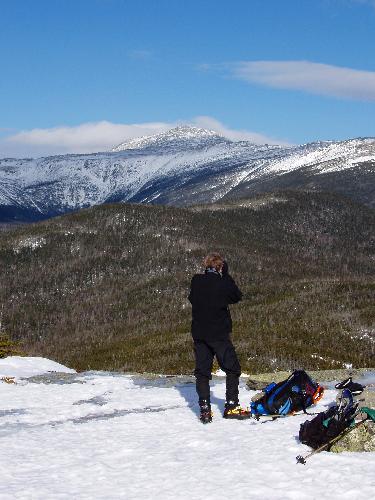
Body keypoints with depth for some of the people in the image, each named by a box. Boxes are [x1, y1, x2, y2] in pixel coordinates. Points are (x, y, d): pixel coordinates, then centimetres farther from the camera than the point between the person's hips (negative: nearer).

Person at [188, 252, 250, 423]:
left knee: (202, 371, 8)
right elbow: (237, 297, 5)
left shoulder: (196, 281, -1)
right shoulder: (223, 282, -12)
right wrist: (225, 275, 5)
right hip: (219, 333, -3)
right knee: (232, 369, 9)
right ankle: (231, 406, 5)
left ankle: (204, 409, 2)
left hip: (199, 333, 4)